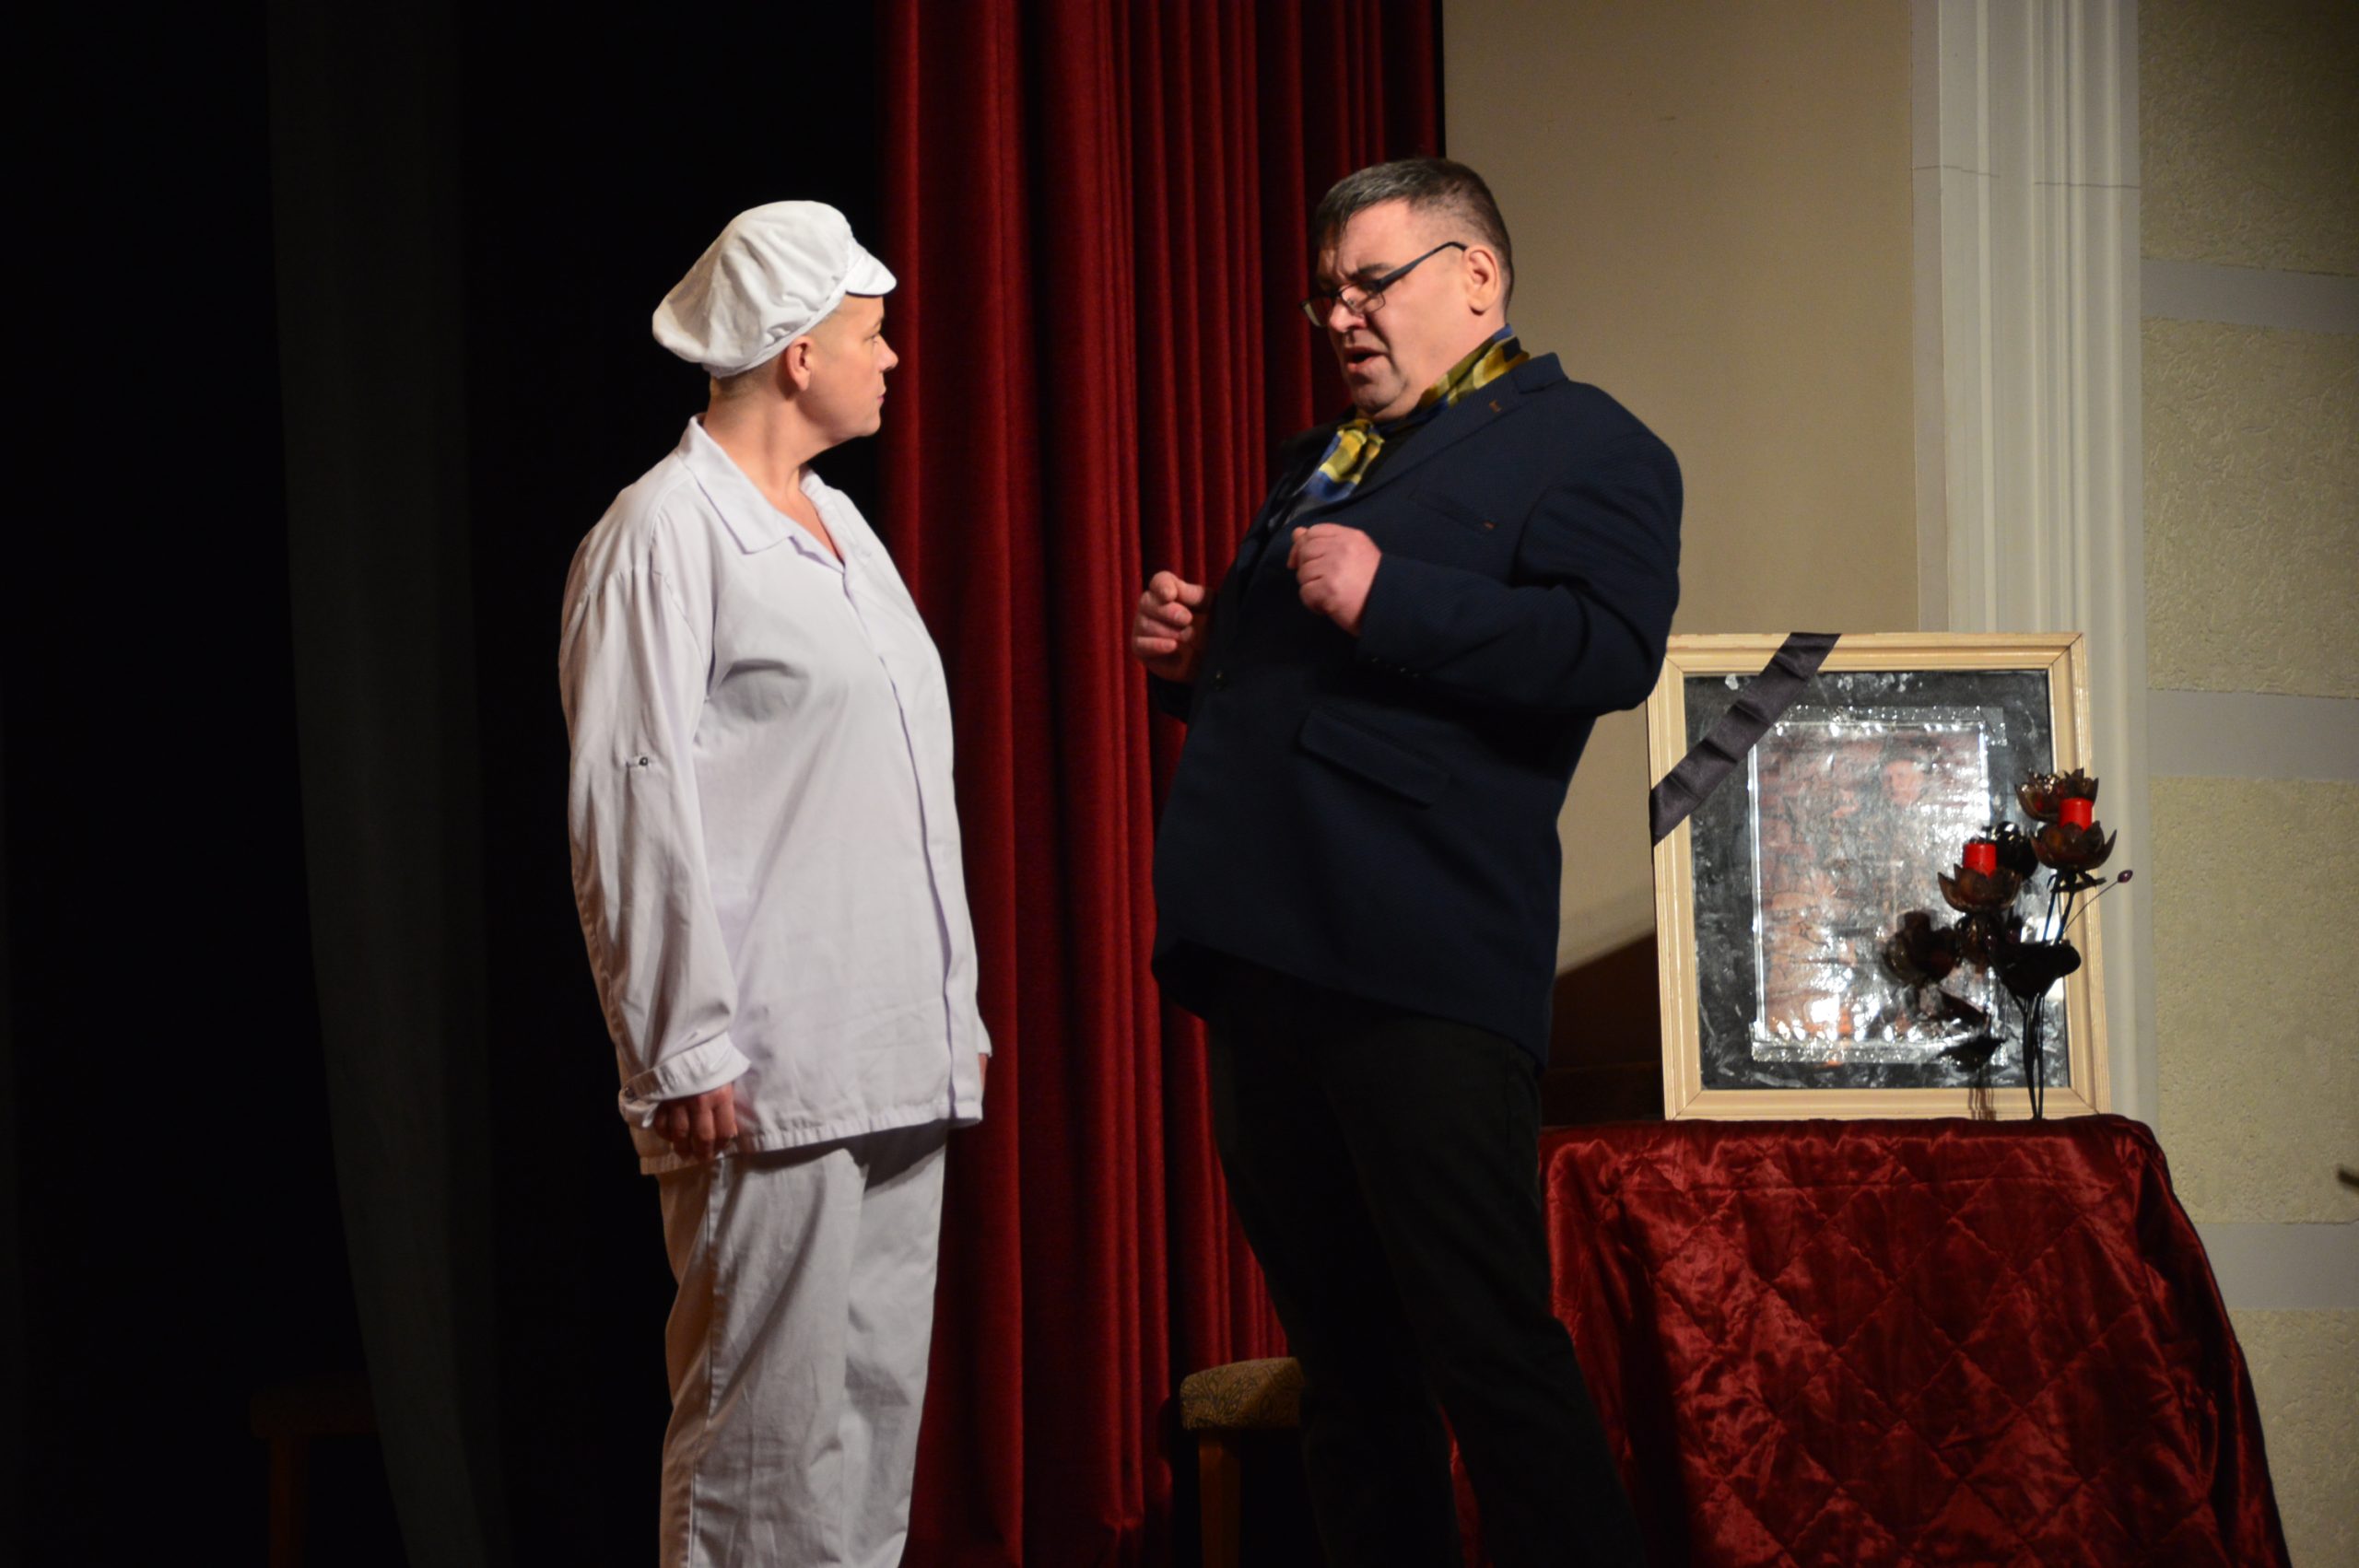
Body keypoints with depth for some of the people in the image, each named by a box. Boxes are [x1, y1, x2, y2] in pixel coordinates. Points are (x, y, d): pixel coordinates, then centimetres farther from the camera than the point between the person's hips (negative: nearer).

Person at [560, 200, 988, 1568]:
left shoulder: (840, 527, 20)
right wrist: (689, 1054, -16)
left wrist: (957, 1007, 19)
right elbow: (635, 808, -12)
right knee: (770, 1418, -8)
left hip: (896, 1066, 9)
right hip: (769, 1083, -9)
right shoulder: (666, 534, -8)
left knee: (882, 1399, 9)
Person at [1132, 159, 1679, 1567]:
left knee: (1490, 1354, -10)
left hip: (1421, 976, -8)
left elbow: (1613, 649, -16)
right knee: (1346, 1367, 11)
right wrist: (1199, 657, 14)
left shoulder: (1583, 444, 1)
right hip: (1267, 965, 8)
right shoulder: (1319, 463, 26)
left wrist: (1387, 602, -18)